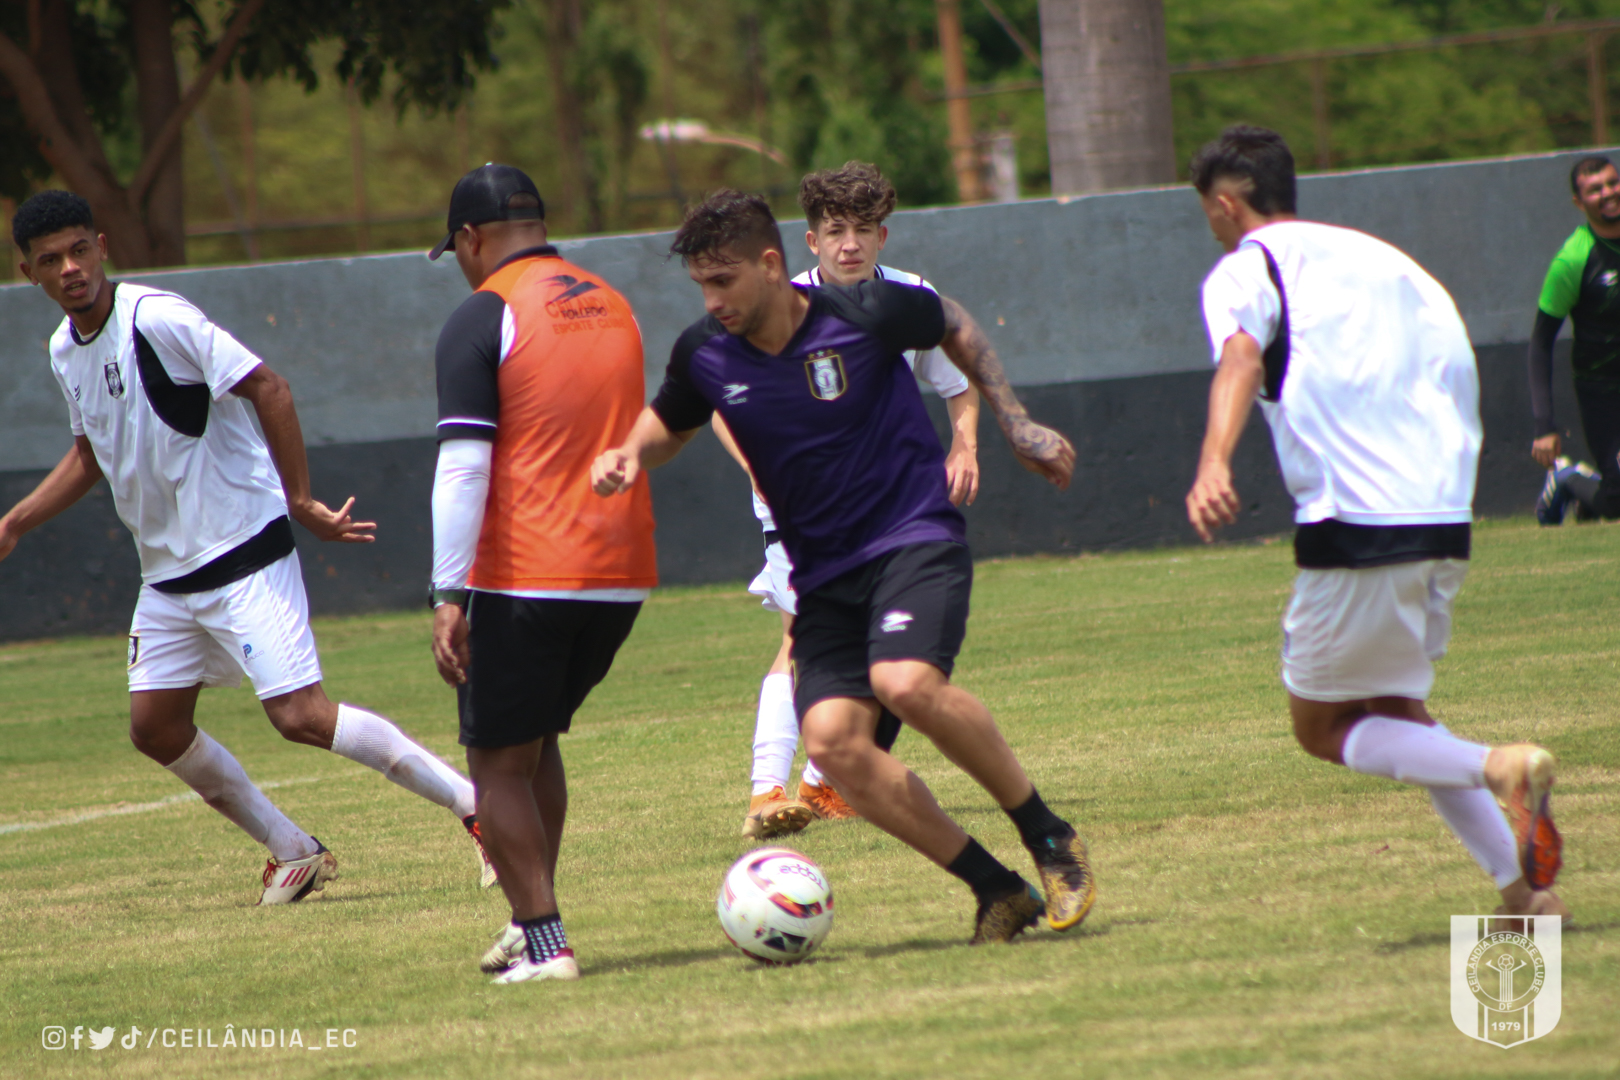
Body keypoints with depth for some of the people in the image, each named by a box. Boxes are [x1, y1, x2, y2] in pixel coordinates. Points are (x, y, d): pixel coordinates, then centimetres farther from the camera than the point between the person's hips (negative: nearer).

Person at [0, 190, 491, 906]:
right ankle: (295, 854, 22)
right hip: (166, 571, 9)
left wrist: (301, 501, -22)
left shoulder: (156, 319, -18)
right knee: (155, 727, 8)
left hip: (243, 555, -9)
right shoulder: (64, 350, 8)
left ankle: (478, 806, -7)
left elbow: (267, 389, -19)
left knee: (300, 717, -16)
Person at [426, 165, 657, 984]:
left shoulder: (483, 318, -9)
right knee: (537, 740, 23)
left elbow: (463, 465, -15)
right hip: (622, 572, 7)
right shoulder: (614, 307, 12)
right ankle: (529, 920, 22)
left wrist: (450, 595, -15)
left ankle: (545, 942, -4)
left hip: (524, 576, -7)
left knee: (499, 764, 4)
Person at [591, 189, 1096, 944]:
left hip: (916, 538, -4)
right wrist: (631, 456, -4)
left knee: (906, 683, -32)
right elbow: (670, 424, 18)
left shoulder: (867, 314, -13)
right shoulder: (704, 355, -3)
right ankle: (997, 889, -4)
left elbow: (956, 329, 8)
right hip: (824, 573, 5)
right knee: (832, 742, -17)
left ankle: (1049, 839, -11)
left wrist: (1016, 425, 9)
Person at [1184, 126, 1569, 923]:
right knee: (1394, 711, 22)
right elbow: (1454, 367, 22)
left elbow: (1240, 356, -21)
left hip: (1356, 527, -7)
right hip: (1445, 516, 7)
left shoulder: (1245, 270, 1)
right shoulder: (1375, 255, 21)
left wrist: (1214, 462, -37)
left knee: (1322, 727, 8)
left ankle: (1499, 768, -18)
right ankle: (1524, 885, 7)